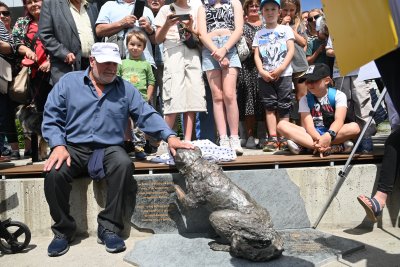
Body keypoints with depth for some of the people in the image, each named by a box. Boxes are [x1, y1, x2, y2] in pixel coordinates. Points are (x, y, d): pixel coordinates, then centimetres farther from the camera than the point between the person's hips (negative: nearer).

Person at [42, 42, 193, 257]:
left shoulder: (126, 89, 9)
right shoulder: (68, 82, 7)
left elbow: (147, 116, 2)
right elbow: (51, 117, 2)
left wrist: (169, 136, -14)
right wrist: (58, 145, -14)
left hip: (109, 148, 0)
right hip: (73, 147, 0)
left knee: (124, 164, -32)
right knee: (53, 173, -28)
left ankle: (109, 227, -15)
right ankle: (63, 230, -2)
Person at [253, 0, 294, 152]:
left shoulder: (286, 29, 10)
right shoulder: (259, 34, 16)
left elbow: (291, 51, 1)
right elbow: (256, 55, 7)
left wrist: (280, 68, -12)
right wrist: (262, 72, -9)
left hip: (283, 74, -2)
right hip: (265, 75, 2)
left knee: (283, 106, -3)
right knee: (270, 106, -2)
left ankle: (283, 139, 0)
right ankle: (272, 139, -3)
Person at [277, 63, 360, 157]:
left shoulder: (338, 95, 0)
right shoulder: (305, 100, 4)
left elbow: (339, 120, -16)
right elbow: (308, 124, -11)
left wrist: (329, 135, -38)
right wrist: (319, 139, -33)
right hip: (313, 135, 1)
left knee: (354, 127, -30)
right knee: (282, 125, -21)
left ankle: (303, 145, -34)